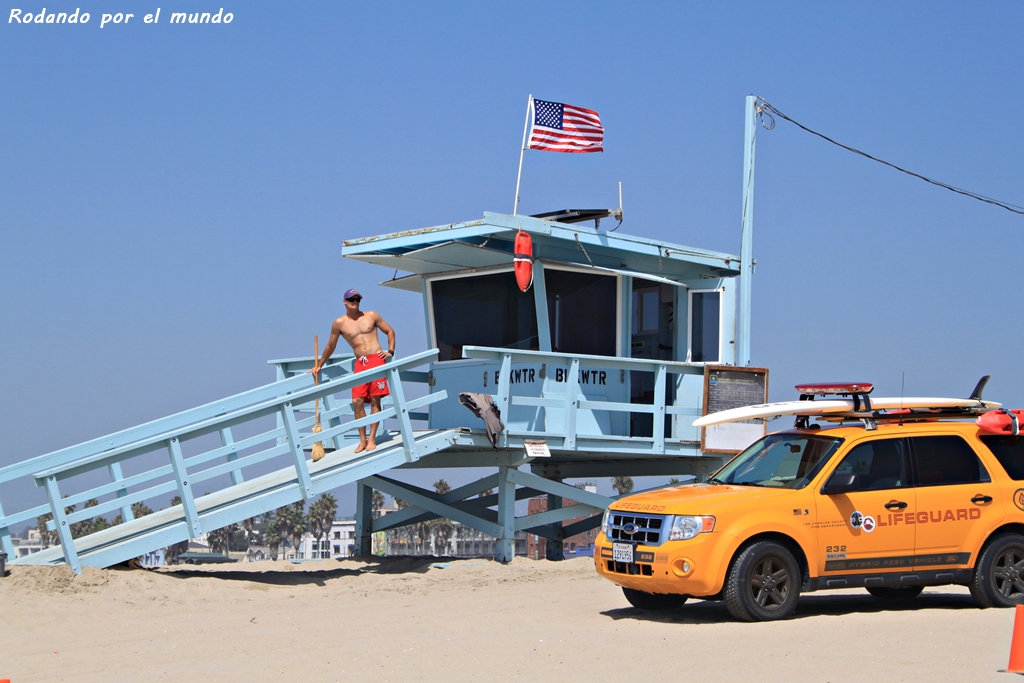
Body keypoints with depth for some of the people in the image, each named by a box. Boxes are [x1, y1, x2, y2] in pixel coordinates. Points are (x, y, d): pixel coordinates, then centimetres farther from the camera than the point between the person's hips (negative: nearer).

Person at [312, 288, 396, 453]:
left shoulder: (371, 316, 6)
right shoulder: (339, 323, 6)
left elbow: (390, 331, 15)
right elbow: (330, 346, 17)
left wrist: (391, 351, 3)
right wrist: (319, 365, 22)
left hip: (376, 359, -1)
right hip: (360, 363, 1)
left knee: (375, 400, -4)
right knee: (357, 401, -7)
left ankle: (372, 438, 0)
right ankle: (362, 440, 3)